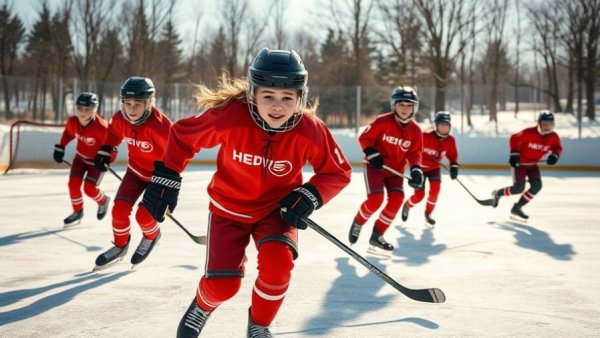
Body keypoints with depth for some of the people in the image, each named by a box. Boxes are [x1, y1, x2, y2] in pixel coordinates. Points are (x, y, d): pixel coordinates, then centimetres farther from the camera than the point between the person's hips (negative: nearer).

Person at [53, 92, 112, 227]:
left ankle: (103, 201, 21)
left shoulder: (101, 127, -34)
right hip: (81, 156, 5)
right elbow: (68, 133, 6)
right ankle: (78, 211, 13)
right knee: (74, 183, -9)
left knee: (89, 188, -14)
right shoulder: (72, 122, -17)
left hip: (97, 160, -5)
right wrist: (60, 148, 4)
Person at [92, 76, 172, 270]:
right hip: (136, 170, 5)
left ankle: (151, 237, 24)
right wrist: (105, 151, 2)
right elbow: (113, 131, 9)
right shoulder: (120, 118, -17)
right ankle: (120, 246, 21)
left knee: (143, 215, -12)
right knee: (120, 209, -5)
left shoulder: (160, 125, -35)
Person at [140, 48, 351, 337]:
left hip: (278, 208, 1)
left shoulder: (310, 131, -25)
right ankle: (203, 305, 33)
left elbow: (338, 173, -9)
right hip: (229, 207, -1)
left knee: (277, 265, -24)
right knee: (222, 285, -7)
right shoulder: (230, 116, -29)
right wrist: (165, 178, -12)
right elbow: (182, 135, -12)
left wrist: (309, 196, -25)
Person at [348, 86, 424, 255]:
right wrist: (372, 154, -23)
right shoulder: (382, 121, -16)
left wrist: (416, 169, -16)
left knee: (396, 199, -14)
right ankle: (358, 223, 9)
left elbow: (414, 153, 1)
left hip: (395, 170, 4)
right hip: (375, 166, -4)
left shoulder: (415, 130, -4)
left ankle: (377, 236, -2)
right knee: (375, 199, -21)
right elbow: (364, 138, -9)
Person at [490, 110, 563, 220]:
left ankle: (517, 208, 2)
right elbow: (514, 138, -15)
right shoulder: (529, 133, -26)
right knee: (519, 188, -17)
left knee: (537, 186, -10)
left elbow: (558, 148, 5)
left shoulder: (553, 137, -10)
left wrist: (554, 155, -17)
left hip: (532, 164, 6)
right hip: (520, 162, -6)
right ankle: (498, 193, 13)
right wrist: (514, 154, -19)